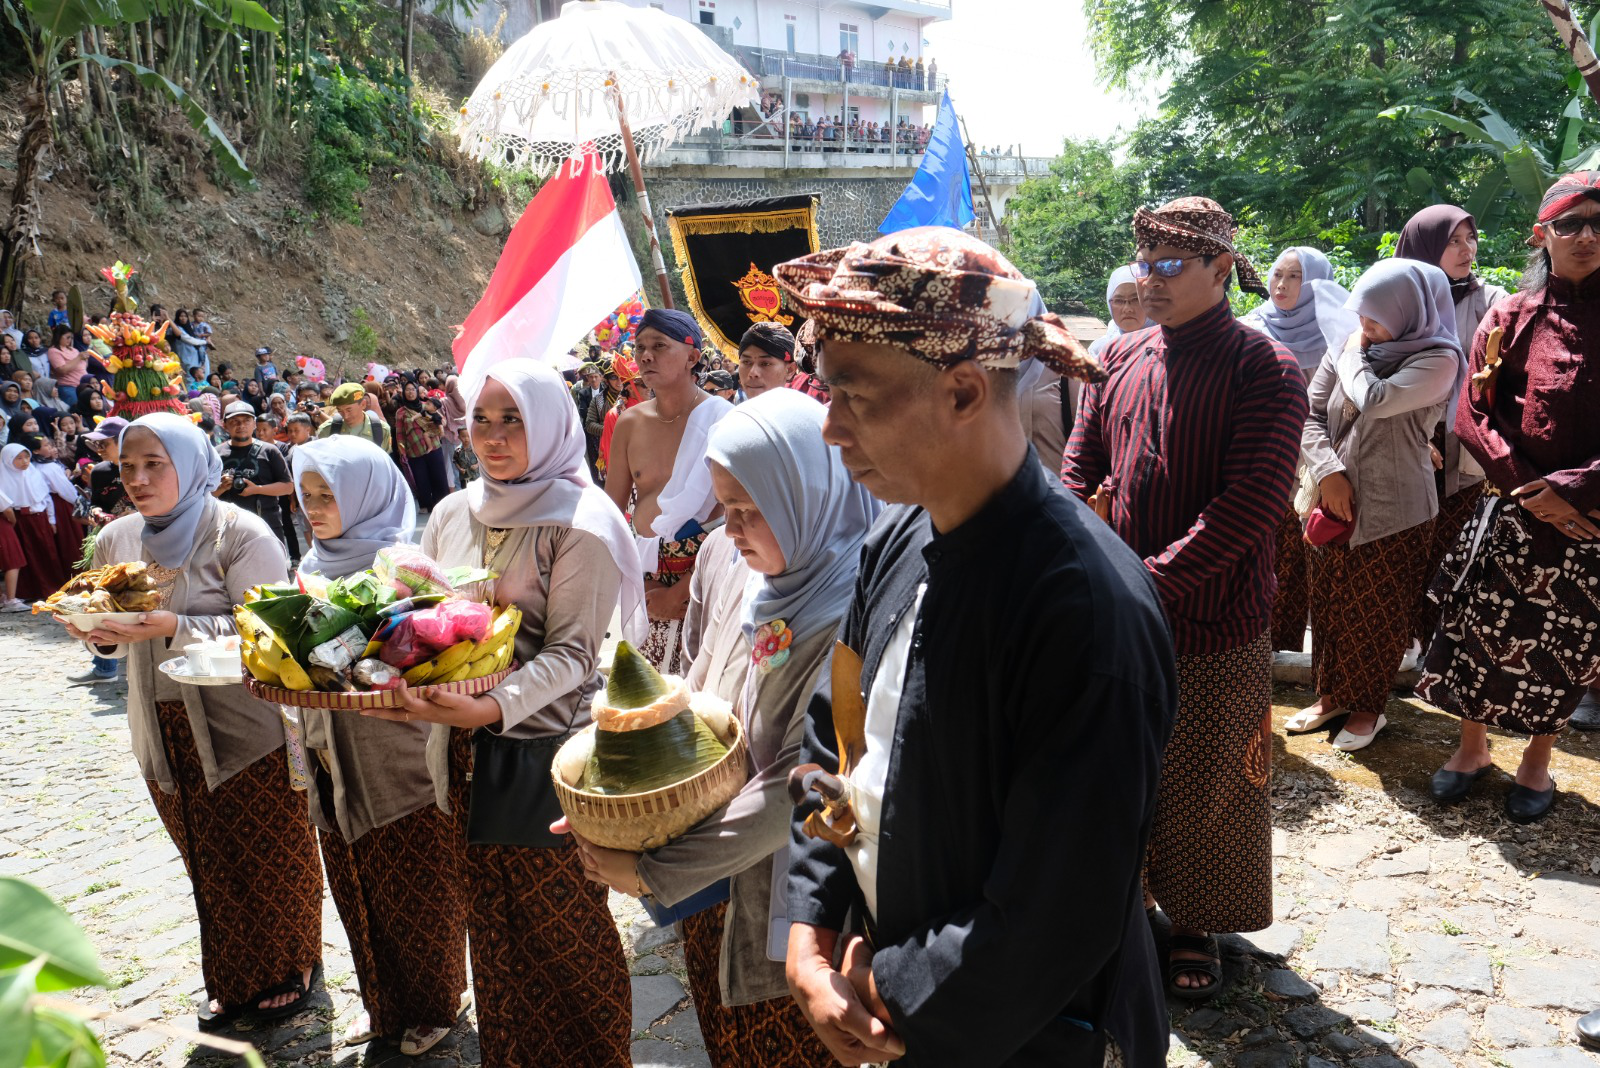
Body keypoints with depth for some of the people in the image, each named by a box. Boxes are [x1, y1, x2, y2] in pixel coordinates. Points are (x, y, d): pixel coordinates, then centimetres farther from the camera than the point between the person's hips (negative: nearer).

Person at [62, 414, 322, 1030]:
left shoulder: (240, 534, -11)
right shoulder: (116, 540, 8)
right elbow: (118, 640, 16)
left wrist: (176, 628, -27)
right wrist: (100, 634, -7)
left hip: (245, 726, -5)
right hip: (164, 733, 5)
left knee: (269, 856, 5)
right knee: (211, 862, 14)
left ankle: (292, 968, 27)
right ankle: (235, 981, 32)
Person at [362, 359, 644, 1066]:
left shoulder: (578, 524, -11)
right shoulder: (452, 514, 8)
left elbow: (572, 653, -16)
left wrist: (495, 705, -31)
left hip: (545, 752, -6)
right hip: (469, 752, 6)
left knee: (561, 929, 5)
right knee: (491, 922, 18)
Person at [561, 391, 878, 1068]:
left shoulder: (849, 618, -26)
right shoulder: (742, 579, -1)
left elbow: (794, 788, -26)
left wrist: (653, 870, -21)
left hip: (784, 908, -6)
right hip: (711, 892, 7)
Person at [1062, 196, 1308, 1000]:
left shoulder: (1264, 371, -10)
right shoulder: (1119, 361, 6)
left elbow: (1249, 507, -19)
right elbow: (1078, 471, 7)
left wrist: (1151, 581, -23)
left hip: (1214, 630, -4)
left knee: (1205, 789, 12)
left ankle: (1196, 925, 35)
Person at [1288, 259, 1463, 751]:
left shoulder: (1438, 360, -11)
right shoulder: (1348, 347, 3)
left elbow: (1374, 400, -27)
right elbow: (1311, 413, 3)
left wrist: (1354, 356, -9)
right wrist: (1328, 471, -10)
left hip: (1395, 512, -5)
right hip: (1337, 502, 5)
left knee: (1376, 615, 7)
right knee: (1328, 604, 14)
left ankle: (1368, 706, 25)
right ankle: (1332, 694, 32)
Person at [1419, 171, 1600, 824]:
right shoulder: (1510, 320, 1)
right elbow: (1473, 416, -2)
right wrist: (1529, 488, -12)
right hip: (1515, 511, 1)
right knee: (1479, 630, 6)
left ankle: (1538, 761, 29)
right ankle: (1473, 747, 26)